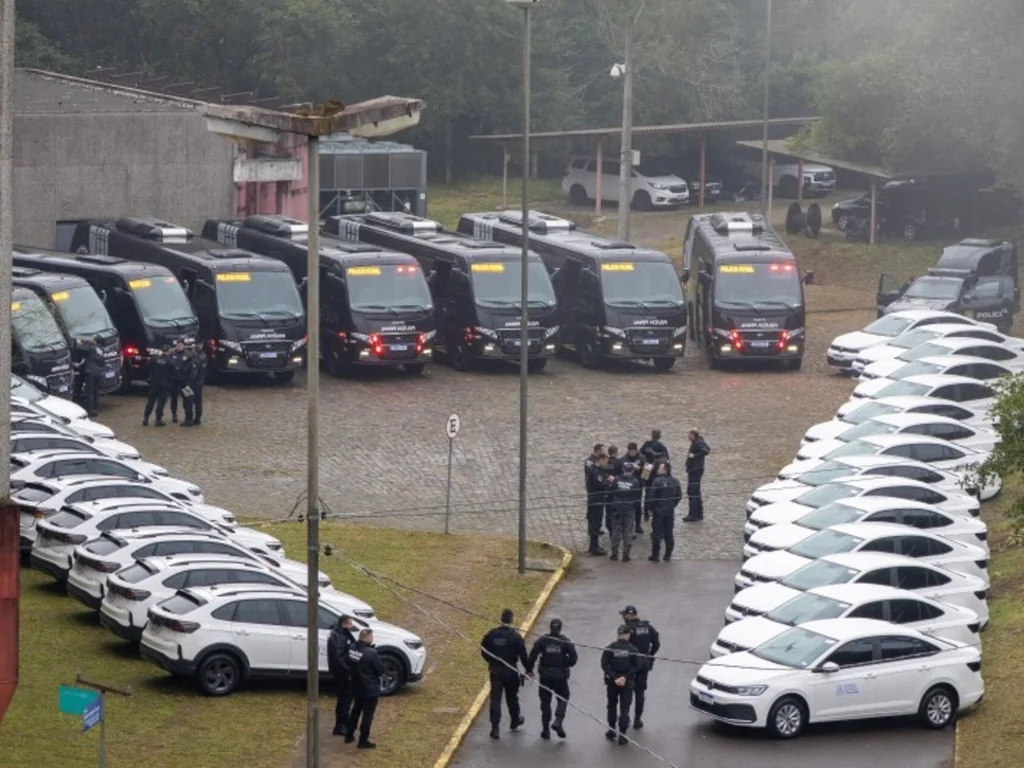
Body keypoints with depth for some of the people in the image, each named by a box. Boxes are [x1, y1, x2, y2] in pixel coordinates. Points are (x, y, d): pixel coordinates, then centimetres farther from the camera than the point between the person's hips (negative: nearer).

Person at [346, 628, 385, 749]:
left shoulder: (352, 648, -5)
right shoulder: (371, 653, -27)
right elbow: (380, 670, -17)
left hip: (357, 687, 7)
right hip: (370, 689, -7)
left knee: (356, 710, 24)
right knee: (367, 714, 5)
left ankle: (349, 736, 33)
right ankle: (363, 741, 10)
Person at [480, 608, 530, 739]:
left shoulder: (491, 634, -4)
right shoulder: (515, 636, -12)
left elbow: (483, 651, 4)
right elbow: (523, 655, -11)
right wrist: (528, 669, 1)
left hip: (495, 671, 1)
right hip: (510, 672, -1)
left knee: (495, 699, 1)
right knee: (512, 697, 18)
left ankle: (495, 727, -7)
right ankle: (515, 720, 37)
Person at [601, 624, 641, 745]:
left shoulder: (610, 648, -6)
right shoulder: (632, 649, -8)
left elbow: (604, 665, -12)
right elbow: (636, 666, -12)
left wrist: (613, 677, -13)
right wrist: (626, 677, -13)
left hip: (612, 682, 1)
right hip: (627, 683, -1)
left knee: (612, 706, 19)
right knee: (624, 708, 3)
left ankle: (611, 731, 24)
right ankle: (622, 734, -3)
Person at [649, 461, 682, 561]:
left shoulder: (657, 481, -17)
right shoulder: (675, 482, 0)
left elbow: (652, 496, -16)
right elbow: (679, 496, 5)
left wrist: (652, 508, -2)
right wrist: (672, 505, 15)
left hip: (658, 512, -5)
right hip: (670, 512, 5)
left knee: (656, 534, 2)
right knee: (669, 534, 11)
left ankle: (655, 555, 4)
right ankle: (668, 555, 16)